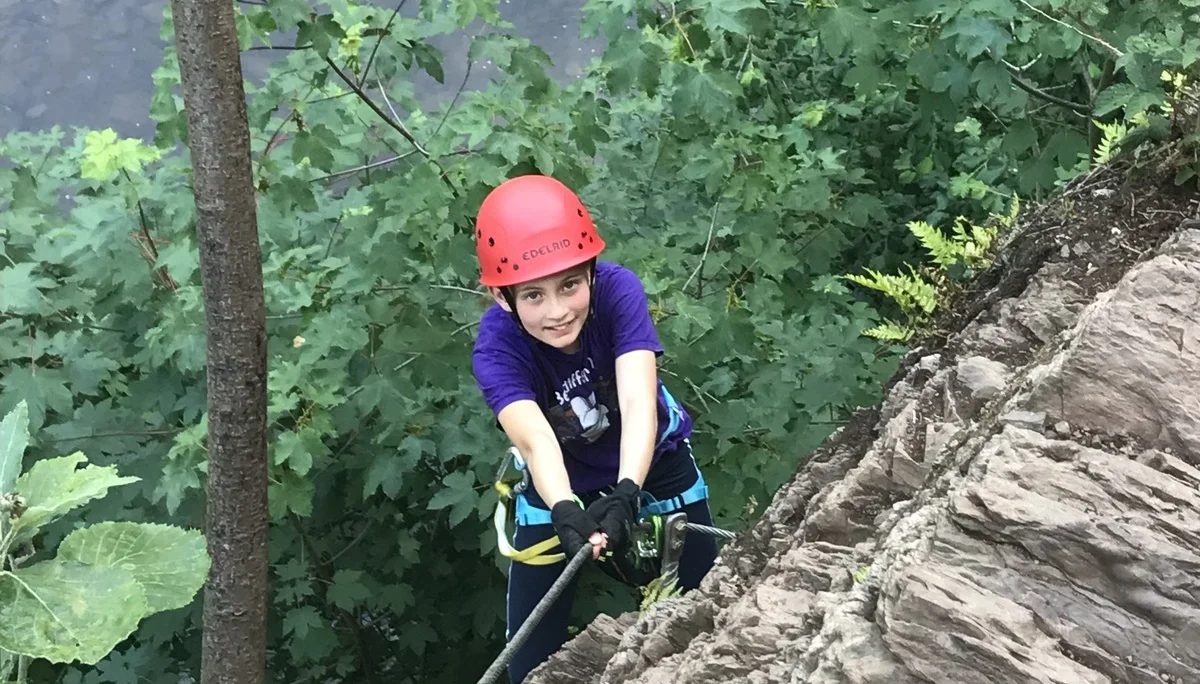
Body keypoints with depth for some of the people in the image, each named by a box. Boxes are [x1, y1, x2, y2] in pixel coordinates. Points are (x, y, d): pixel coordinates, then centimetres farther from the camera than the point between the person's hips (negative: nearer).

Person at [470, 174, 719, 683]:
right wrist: (566, 514, -64)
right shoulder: (496, 348, -29)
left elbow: (638, 402, -41)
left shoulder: (617, 290, -29)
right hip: (560, 489, 0)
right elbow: (536, 442, -44)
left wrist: (626, 493, -58)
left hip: (652, 468, 0)